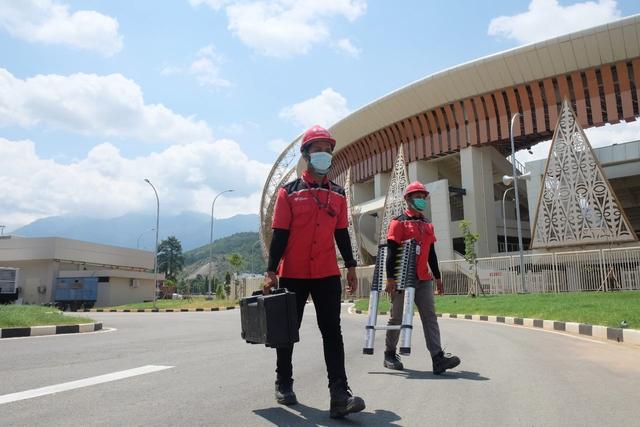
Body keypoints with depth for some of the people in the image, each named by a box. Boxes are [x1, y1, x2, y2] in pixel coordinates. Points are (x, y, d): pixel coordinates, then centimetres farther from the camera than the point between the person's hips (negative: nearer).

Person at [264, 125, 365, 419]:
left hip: (327, 274, 2)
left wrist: (351, 267, 10)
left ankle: (339, 395, -7)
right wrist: (271, 272, -9)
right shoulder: (289, 192, -1)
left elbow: (341, 234, 14)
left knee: (332, 331, -5)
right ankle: (283, 384, 28)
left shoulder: (338, 195, 10)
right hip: (293, 274, -2)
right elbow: (279, 234, -4)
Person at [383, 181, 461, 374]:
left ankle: (438, 357, -8)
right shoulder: (399, 223, -4)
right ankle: (389, 354, 21)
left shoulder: (428, 226, 17)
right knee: (397, 318, 5)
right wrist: (390, 278, -16)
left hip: (423, 279, 6)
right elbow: (391, 252, -10)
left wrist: (437, 277, 18)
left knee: (430, 316, -4)